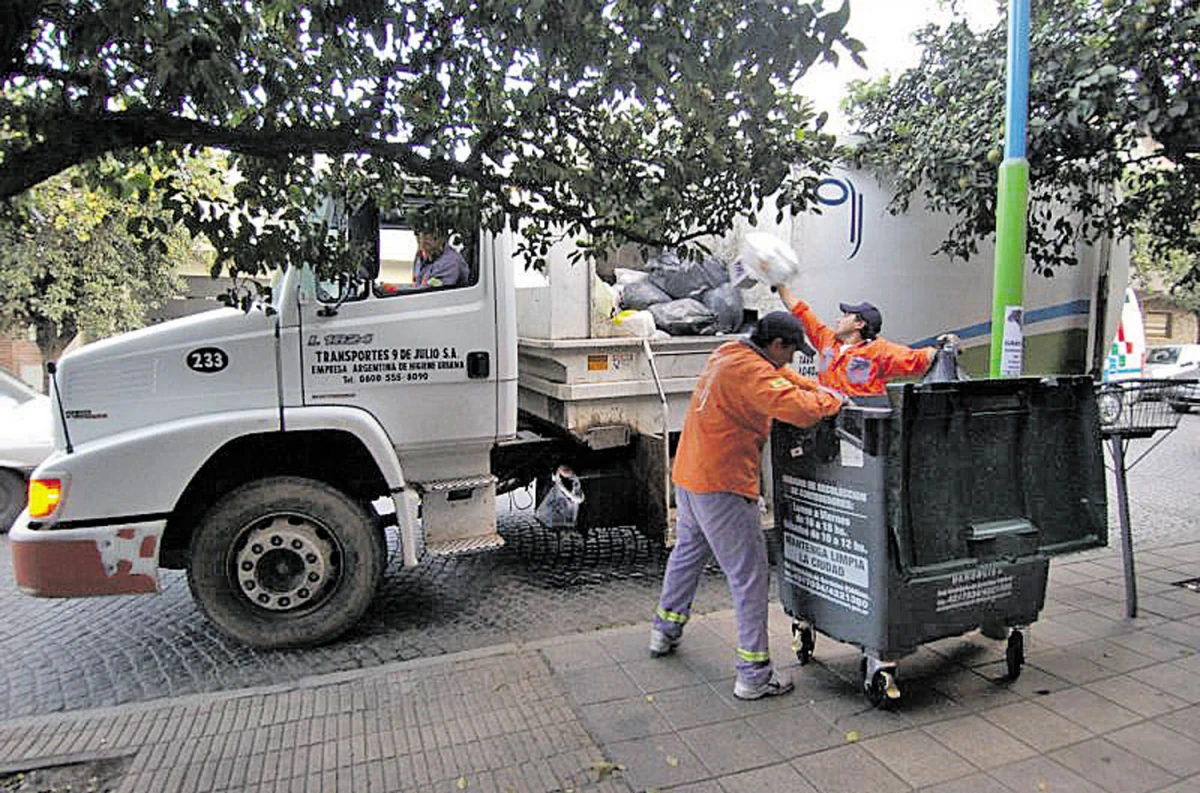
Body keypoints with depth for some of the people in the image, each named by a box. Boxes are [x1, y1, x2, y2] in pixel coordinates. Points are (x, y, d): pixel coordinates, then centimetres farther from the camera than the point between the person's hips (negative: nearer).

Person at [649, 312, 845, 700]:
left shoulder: (728, 353, 9)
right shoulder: (751, 370, -20)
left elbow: (781, 377, 23)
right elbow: (799, 409, -29)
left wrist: (819, 389, 11)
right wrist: (832, 400, -10)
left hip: (688, 476, 10)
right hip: (722, 486, -10)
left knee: (688, 551, 26)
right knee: (748, 573, 0)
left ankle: (664, 631, 42)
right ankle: (754, 674, 7)